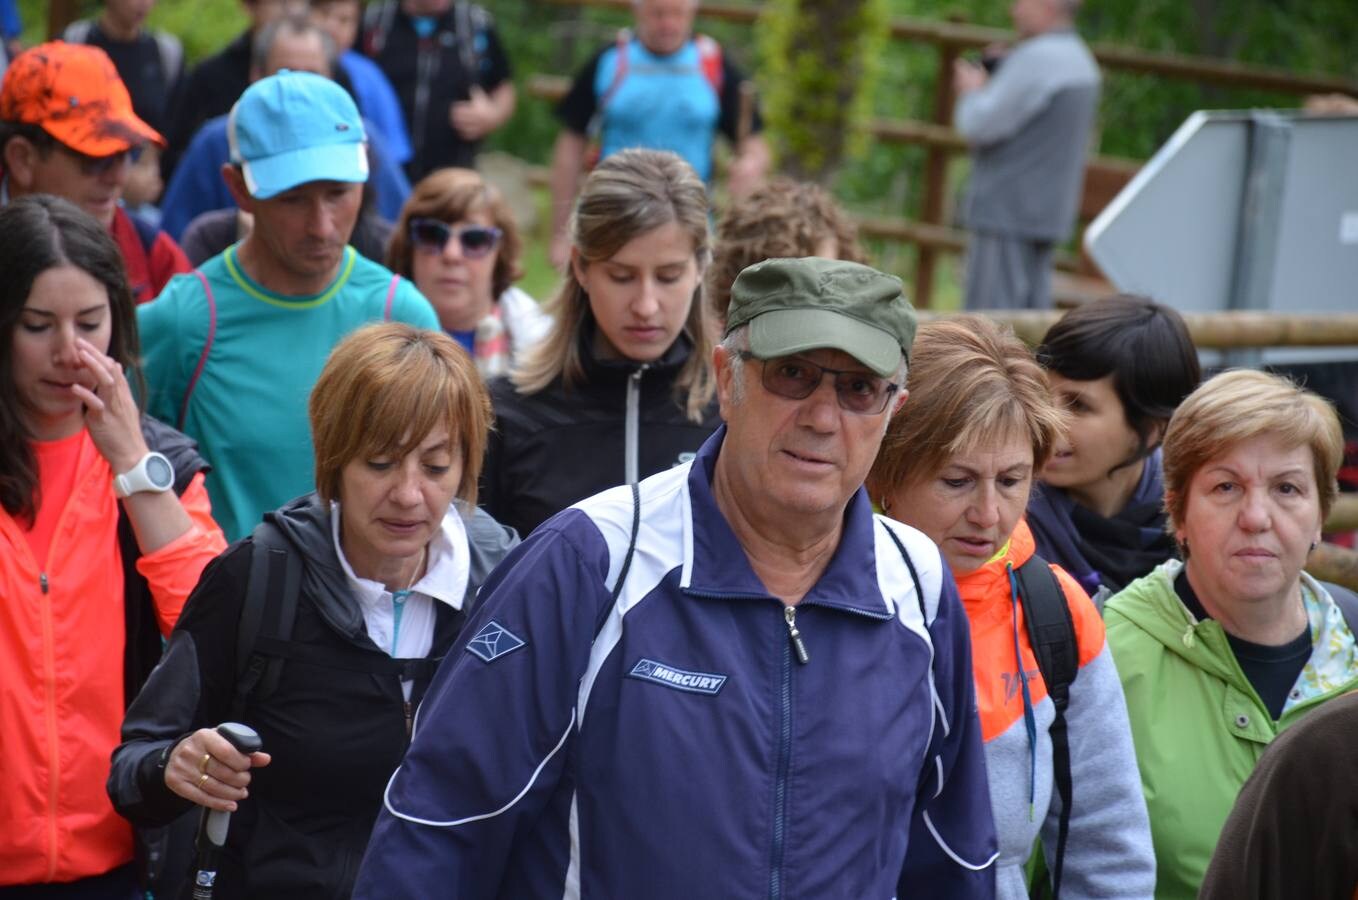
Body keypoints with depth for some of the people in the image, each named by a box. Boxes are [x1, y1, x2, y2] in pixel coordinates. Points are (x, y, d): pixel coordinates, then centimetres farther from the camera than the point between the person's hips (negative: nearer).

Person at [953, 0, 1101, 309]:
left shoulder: (1036, 58, -16)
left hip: (1007, 212, -10)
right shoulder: (1082, 60, 15)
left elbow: (979, 125, -17)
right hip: (1048, 211, 10)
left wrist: (971, 92, 2)